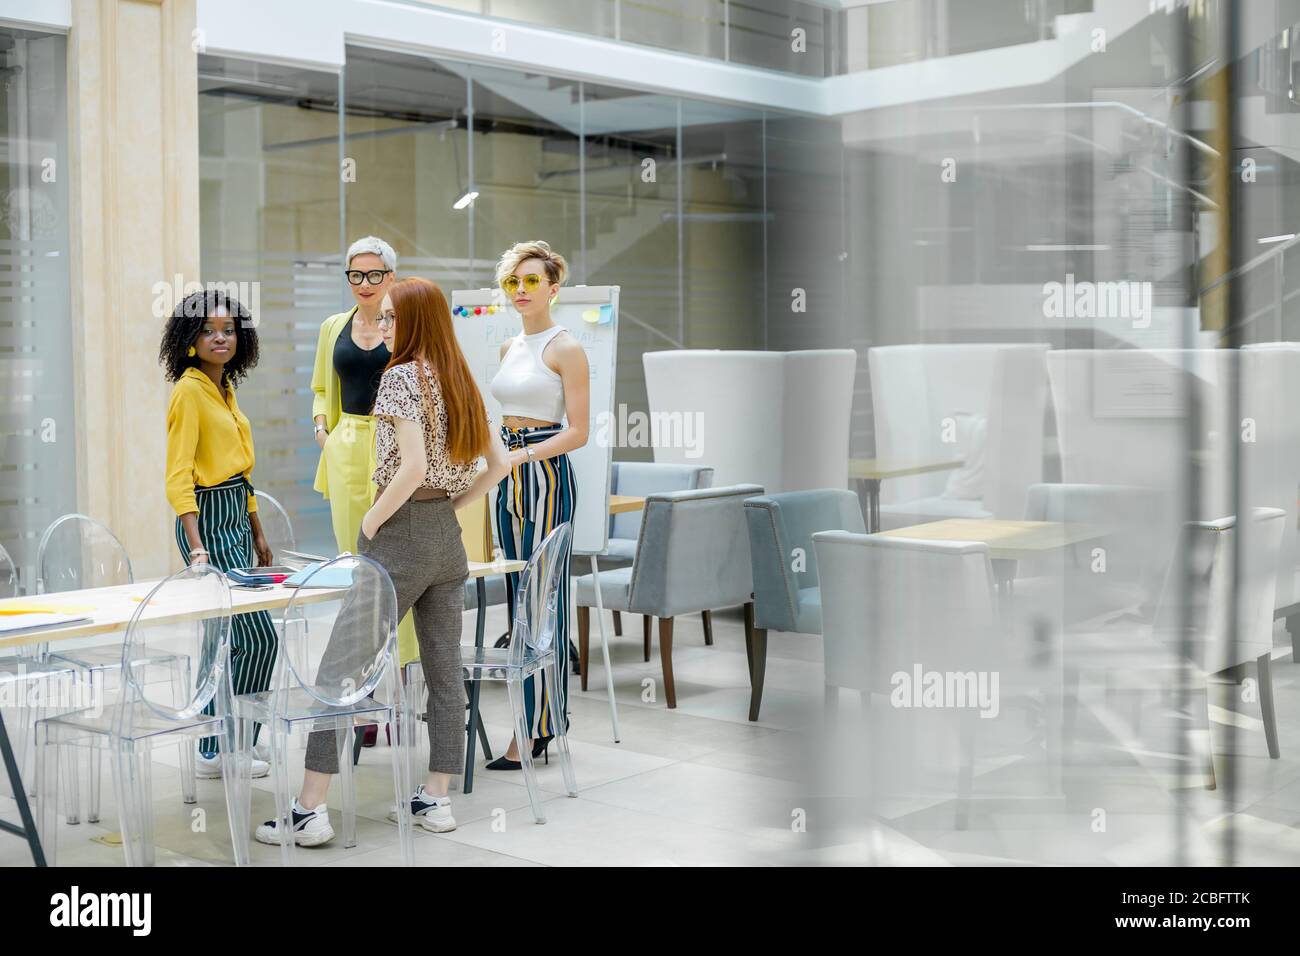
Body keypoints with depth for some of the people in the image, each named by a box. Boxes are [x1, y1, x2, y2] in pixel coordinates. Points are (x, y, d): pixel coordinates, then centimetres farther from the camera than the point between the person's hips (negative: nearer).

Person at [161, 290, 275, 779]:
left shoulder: (224, 388, 14)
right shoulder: (189, 390, -12)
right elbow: (178, 473, -19)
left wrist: (257, 533, 21)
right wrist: (196, 545, -27)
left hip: (236, 521, 9)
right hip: (207, 521, -9)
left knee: (229, 639, 11)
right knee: (258, 637, -9)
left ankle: (216, 747, 19)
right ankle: (224, 749, 2)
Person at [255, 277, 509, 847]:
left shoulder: (400, 376, -11)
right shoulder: (460, 381, 12)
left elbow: (413, 466, -22)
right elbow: (499, 463, 13)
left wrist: (372, 521, -12)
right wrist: (453, 507, 13)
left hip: (401, 537, -8)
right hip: (448, 539, 8)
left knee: (337, 670, -4)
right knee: (444, 670, 10)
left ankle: (310, 810, -4)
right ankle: (436, 799, 16)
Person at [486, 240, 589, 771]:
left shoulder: (565, 349, -7)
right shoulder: (509, 348, 15)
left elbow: (578, 431, -12)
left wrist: (521, 455, -21)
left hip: (546, 473, -8)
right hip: (508, 474, 8)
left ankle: (533, 729, -4)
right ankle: (542, 719, 15)